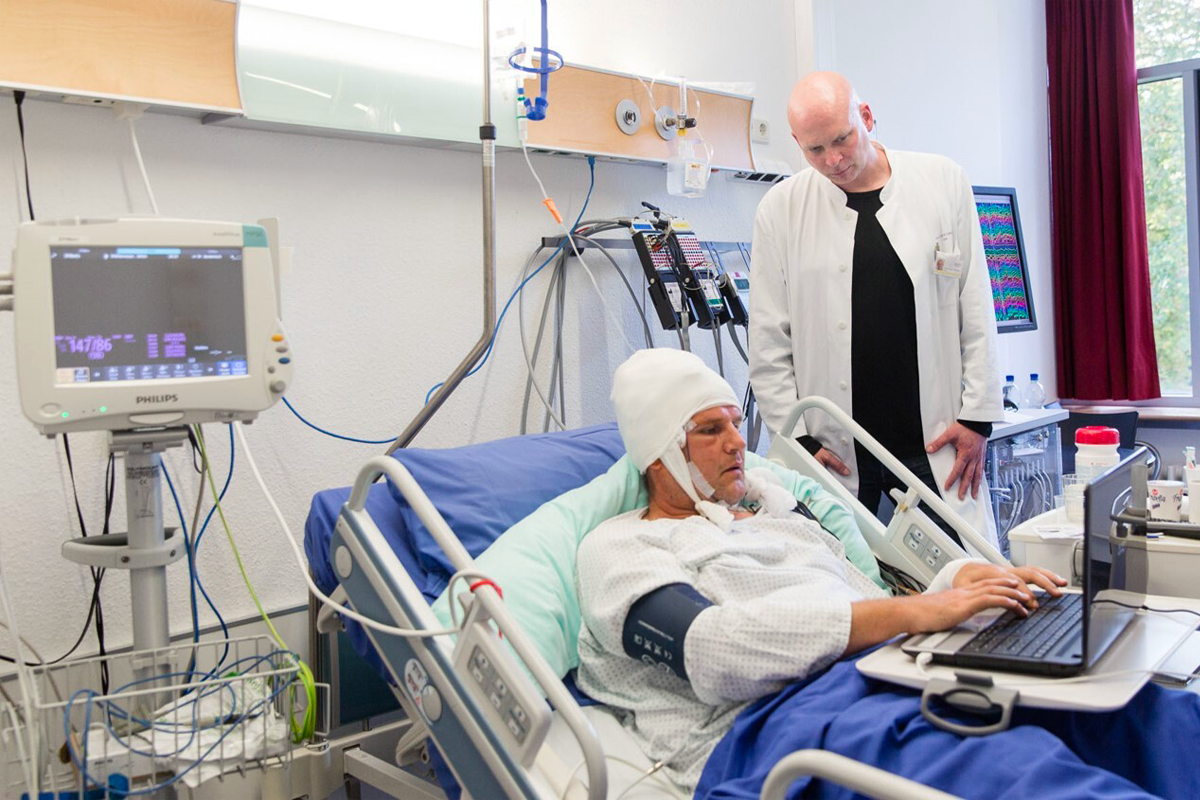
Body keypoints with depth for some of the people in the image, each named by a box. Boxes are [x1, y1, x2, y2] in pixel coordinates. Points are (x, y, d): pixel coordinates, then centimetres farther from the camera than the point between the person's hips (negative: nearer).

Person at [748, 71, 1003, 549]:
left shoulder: (944, 183, 5)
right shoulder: (781, 209, 3)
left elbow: (977, 315, 7)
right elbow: (768, 344, 3)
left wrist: (977, 417, 2)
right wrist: (797, 439, -2)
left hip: (936, 441, 1)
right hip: (835, 451, 0)